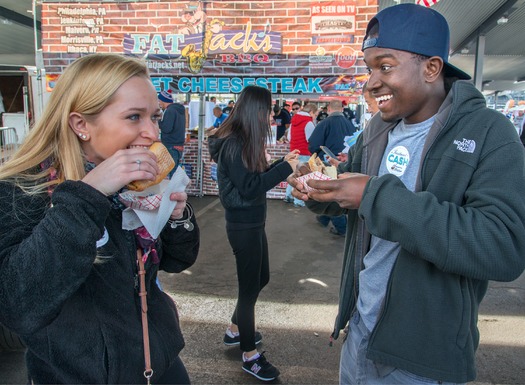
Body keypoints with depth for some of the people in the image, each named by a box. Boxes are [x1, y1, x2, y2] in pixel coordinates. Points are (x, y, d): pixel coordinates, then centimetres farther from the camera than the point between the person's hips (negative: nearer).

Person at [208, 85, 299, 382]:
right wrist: (285, 168, -21)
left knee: (261, 279, 22)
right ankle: (250, 356, 23)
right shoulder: (233, 144, -20)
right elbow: (248, 188, -24)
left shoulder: (244, 141, 7)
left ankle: (235, 330, 42)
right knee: (250, 287, 4)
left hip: (253, 222, 10)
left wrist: (282, 162, 7)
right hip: (244, 225, -10)